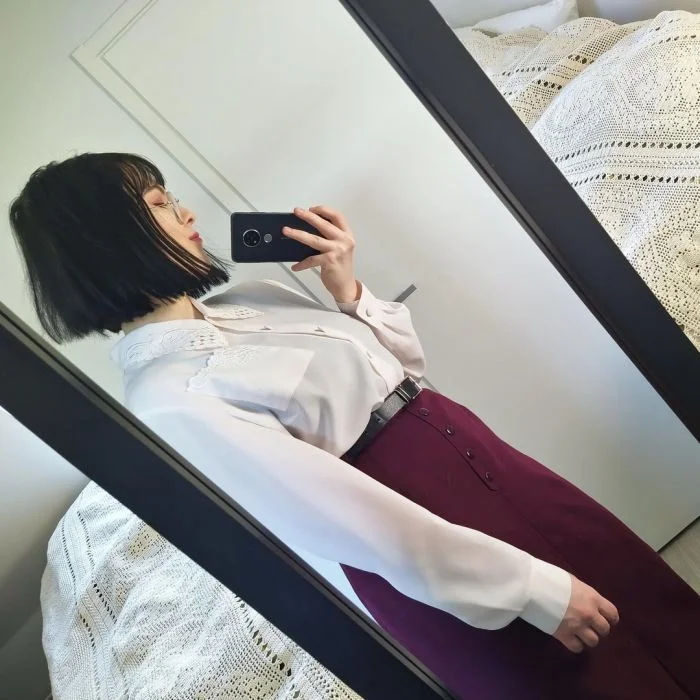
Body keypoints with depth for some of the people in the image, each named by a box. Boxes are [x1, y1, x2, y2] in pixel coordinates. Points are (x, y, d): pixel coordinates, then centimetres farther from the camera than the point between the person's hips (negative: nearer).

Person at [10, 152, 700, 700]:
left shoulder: (250, 299, 6)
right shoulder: (168, 398, -19)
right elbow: (344, 517, -23)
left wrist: (347, 290, -6)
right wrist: (527, 586, -17)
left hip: (468, 450, 7)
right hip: (436, 564, -7)